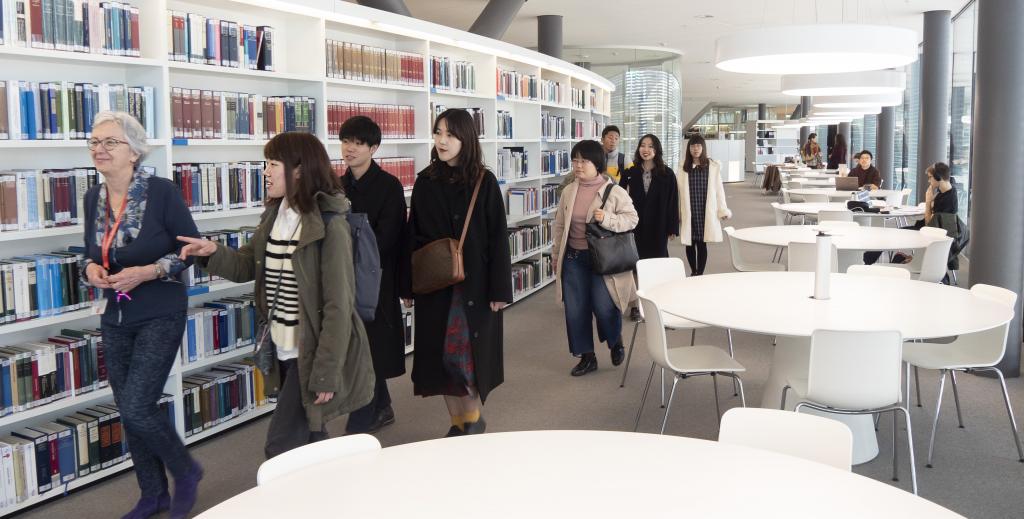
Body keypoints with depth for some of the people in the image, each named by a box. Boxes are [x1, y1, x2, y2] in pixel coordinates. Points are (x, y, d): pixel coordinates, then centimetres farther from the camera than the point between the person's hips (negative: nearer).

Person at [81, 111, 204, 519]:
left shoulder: (162, 192, -15)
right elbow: (92, 251, 16)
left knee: (137, 409, -10)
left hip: (160, 317, -6)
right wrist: (91, 268, -6)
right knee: (129, 413, 12)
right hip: (115, 319, 6)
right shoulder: (93, 198, 3)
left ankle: (186, 471, 18)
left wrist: (147, 272, -22)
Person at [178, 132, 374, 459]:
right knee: (307, 442, 19)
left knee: (281, 447, -2)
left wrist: (326, 373, -19)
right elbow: (247, 266, 17)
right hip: (283, 351, 8)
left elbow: (338, 305, -19)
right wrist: (214, 253, -4)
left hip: (313, 354, -7)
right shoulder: (274, 215, 6)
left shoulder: (329, 225, -18)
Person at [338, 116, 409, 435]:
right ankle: (381, 409, 33)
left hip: (376, 280, -6)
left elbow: (385, 239, -14)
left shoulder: (388, 186, -8)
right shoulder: (339, 185, 10)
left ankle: (358, 428, 2)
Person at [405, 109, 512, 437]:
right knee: (440, 355, 7)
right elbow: (413, 236, 7)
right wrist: (409, 285, 4)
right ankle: (457, 422, 22)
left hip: (474, 282, -3)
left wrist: (499, 289, -9)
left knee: (467, 353, -4)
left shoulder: (484, 182, -5)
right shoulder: (425, 181, 4)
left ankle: (473, 418, 17)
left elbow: (498, 237, -6)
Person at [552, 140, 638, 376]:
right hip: (574, 258, 4)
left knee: (603, 306, -8)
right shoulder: (569, 192, 4)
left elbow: (632, 218, -7)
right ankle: (587, 357, 20)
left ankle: (616, 342, 26)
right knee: (575, 309, 5)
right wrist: (556, 254, 12)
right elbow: (559, 226, 11)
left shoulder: (614, 191, -8)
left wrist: (607, 220, -22)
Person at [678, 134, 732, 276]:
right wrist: (677, 213, 2)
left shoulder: (713, 166, -1)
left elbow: (718, 189, 2)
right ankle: (693, 272, 25)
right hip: (688, 212, 1)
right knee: (690, 243, 8)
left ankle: (700, 273, 9)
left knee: (702, 243, 0)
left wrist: (723, 210, 1)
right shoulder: (683, 168, 2)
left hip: (705, 211, -1)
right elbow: (679, 191, 3)